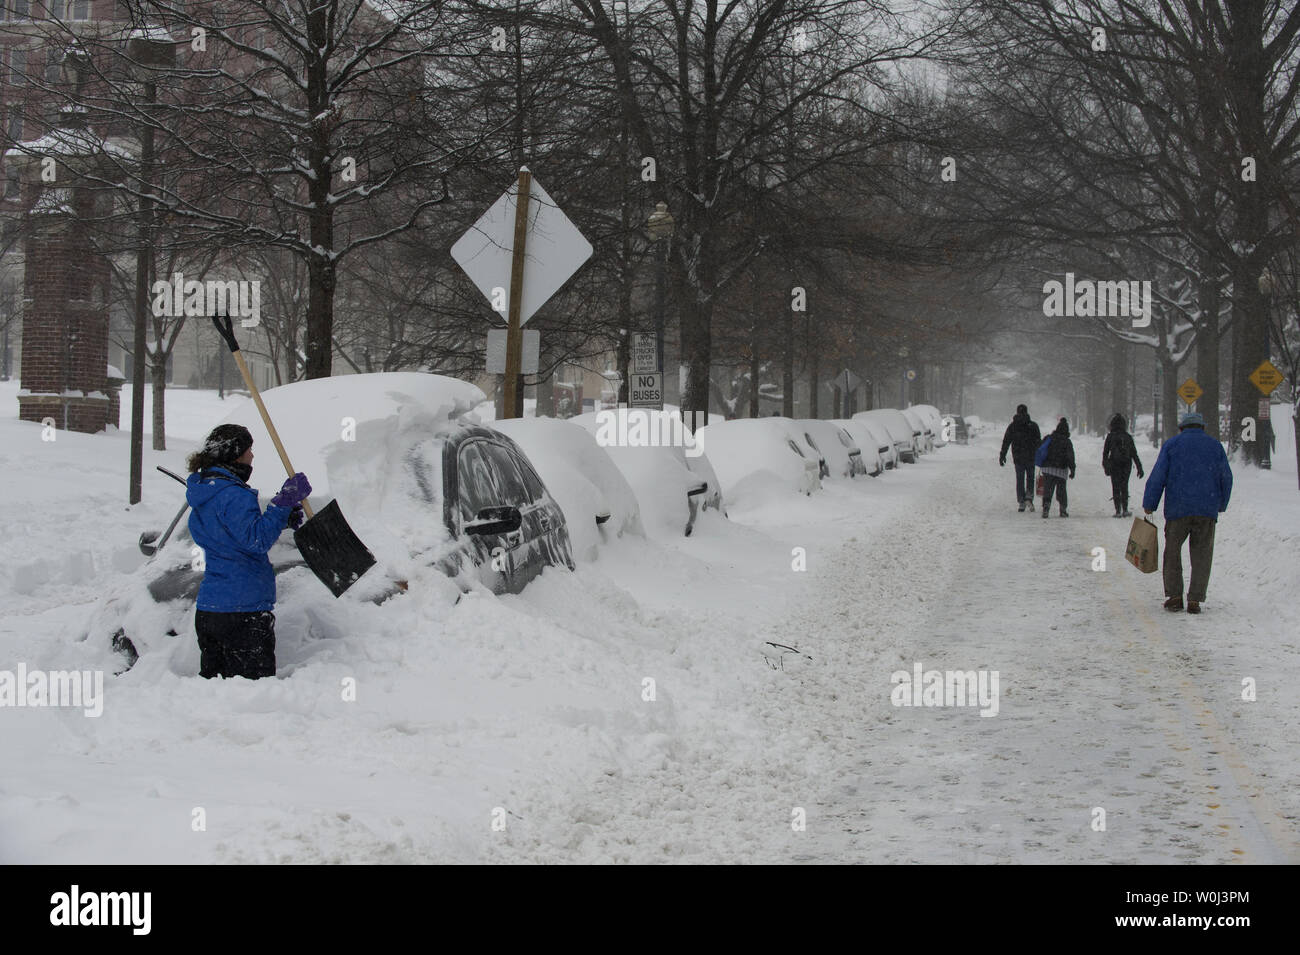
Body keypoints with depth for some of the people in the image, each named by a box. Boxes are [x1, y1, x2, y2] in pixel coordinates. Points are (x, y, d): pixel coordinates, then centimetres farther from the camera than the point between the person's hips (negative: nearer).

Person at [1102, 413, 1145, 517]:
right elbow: (1134, 454, 5)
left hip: (1114, 464, -2)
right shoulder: (1128, 437, 3)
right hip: (1127, 465, 2)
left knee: (1116, 488, 3)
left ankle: (1118, 511, -3)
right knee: (1124, 487, 14)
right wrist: (1139, 468, 7)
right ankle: (1125, 510, 8)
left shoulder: (1110, 437, -3)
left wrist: (1105, 466, 6)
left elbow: (1105, 452, -1)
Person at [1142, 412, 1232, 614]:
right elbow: (1226, 479, 13)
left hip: (1177, 508, -1)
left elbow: (1157, 477, -2)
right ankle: (1195, 599, -2)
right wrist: (1221, 505, 27)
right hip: (1207, 511, 1)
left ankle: (1174, 596, 6)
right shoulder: (1215, 446, 10)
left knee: (1172, 552, 12)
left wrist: (1148, 505, 3)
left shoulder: (1171, 444, 4)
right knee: (1201, 555, 6)